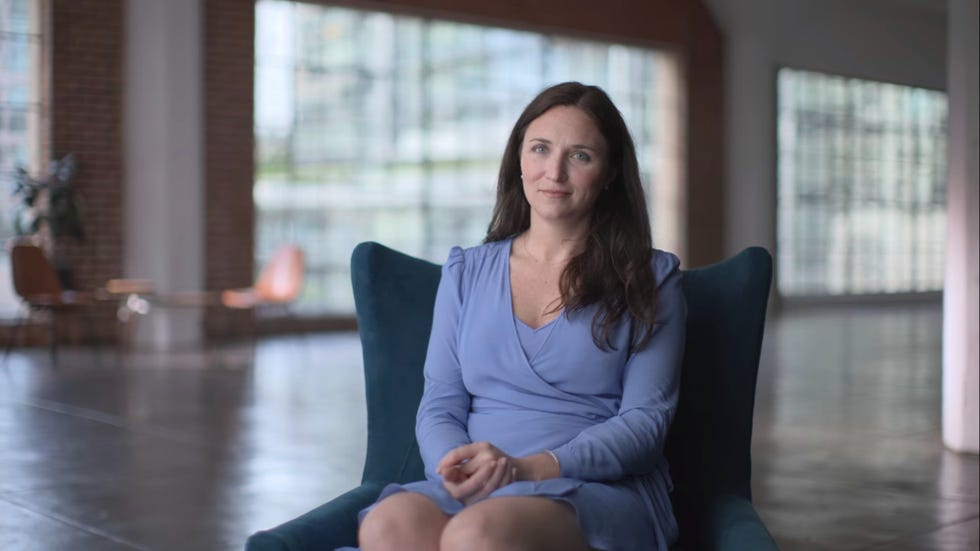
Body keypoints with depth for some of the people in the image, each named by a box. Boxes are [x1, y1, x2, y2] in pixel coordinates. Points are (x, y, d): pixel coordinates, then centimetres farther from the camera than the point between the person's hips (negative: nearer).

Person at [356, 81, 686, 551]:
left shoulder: (650, 281, 8)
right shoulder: (466, 272, 17)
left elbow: (645, 421, -2)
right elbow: (439, 408, 12)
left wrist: (527, 468, -16)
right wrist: (459, 467, -12)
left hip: (605, 491, -3)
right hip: (476, 491, 3)